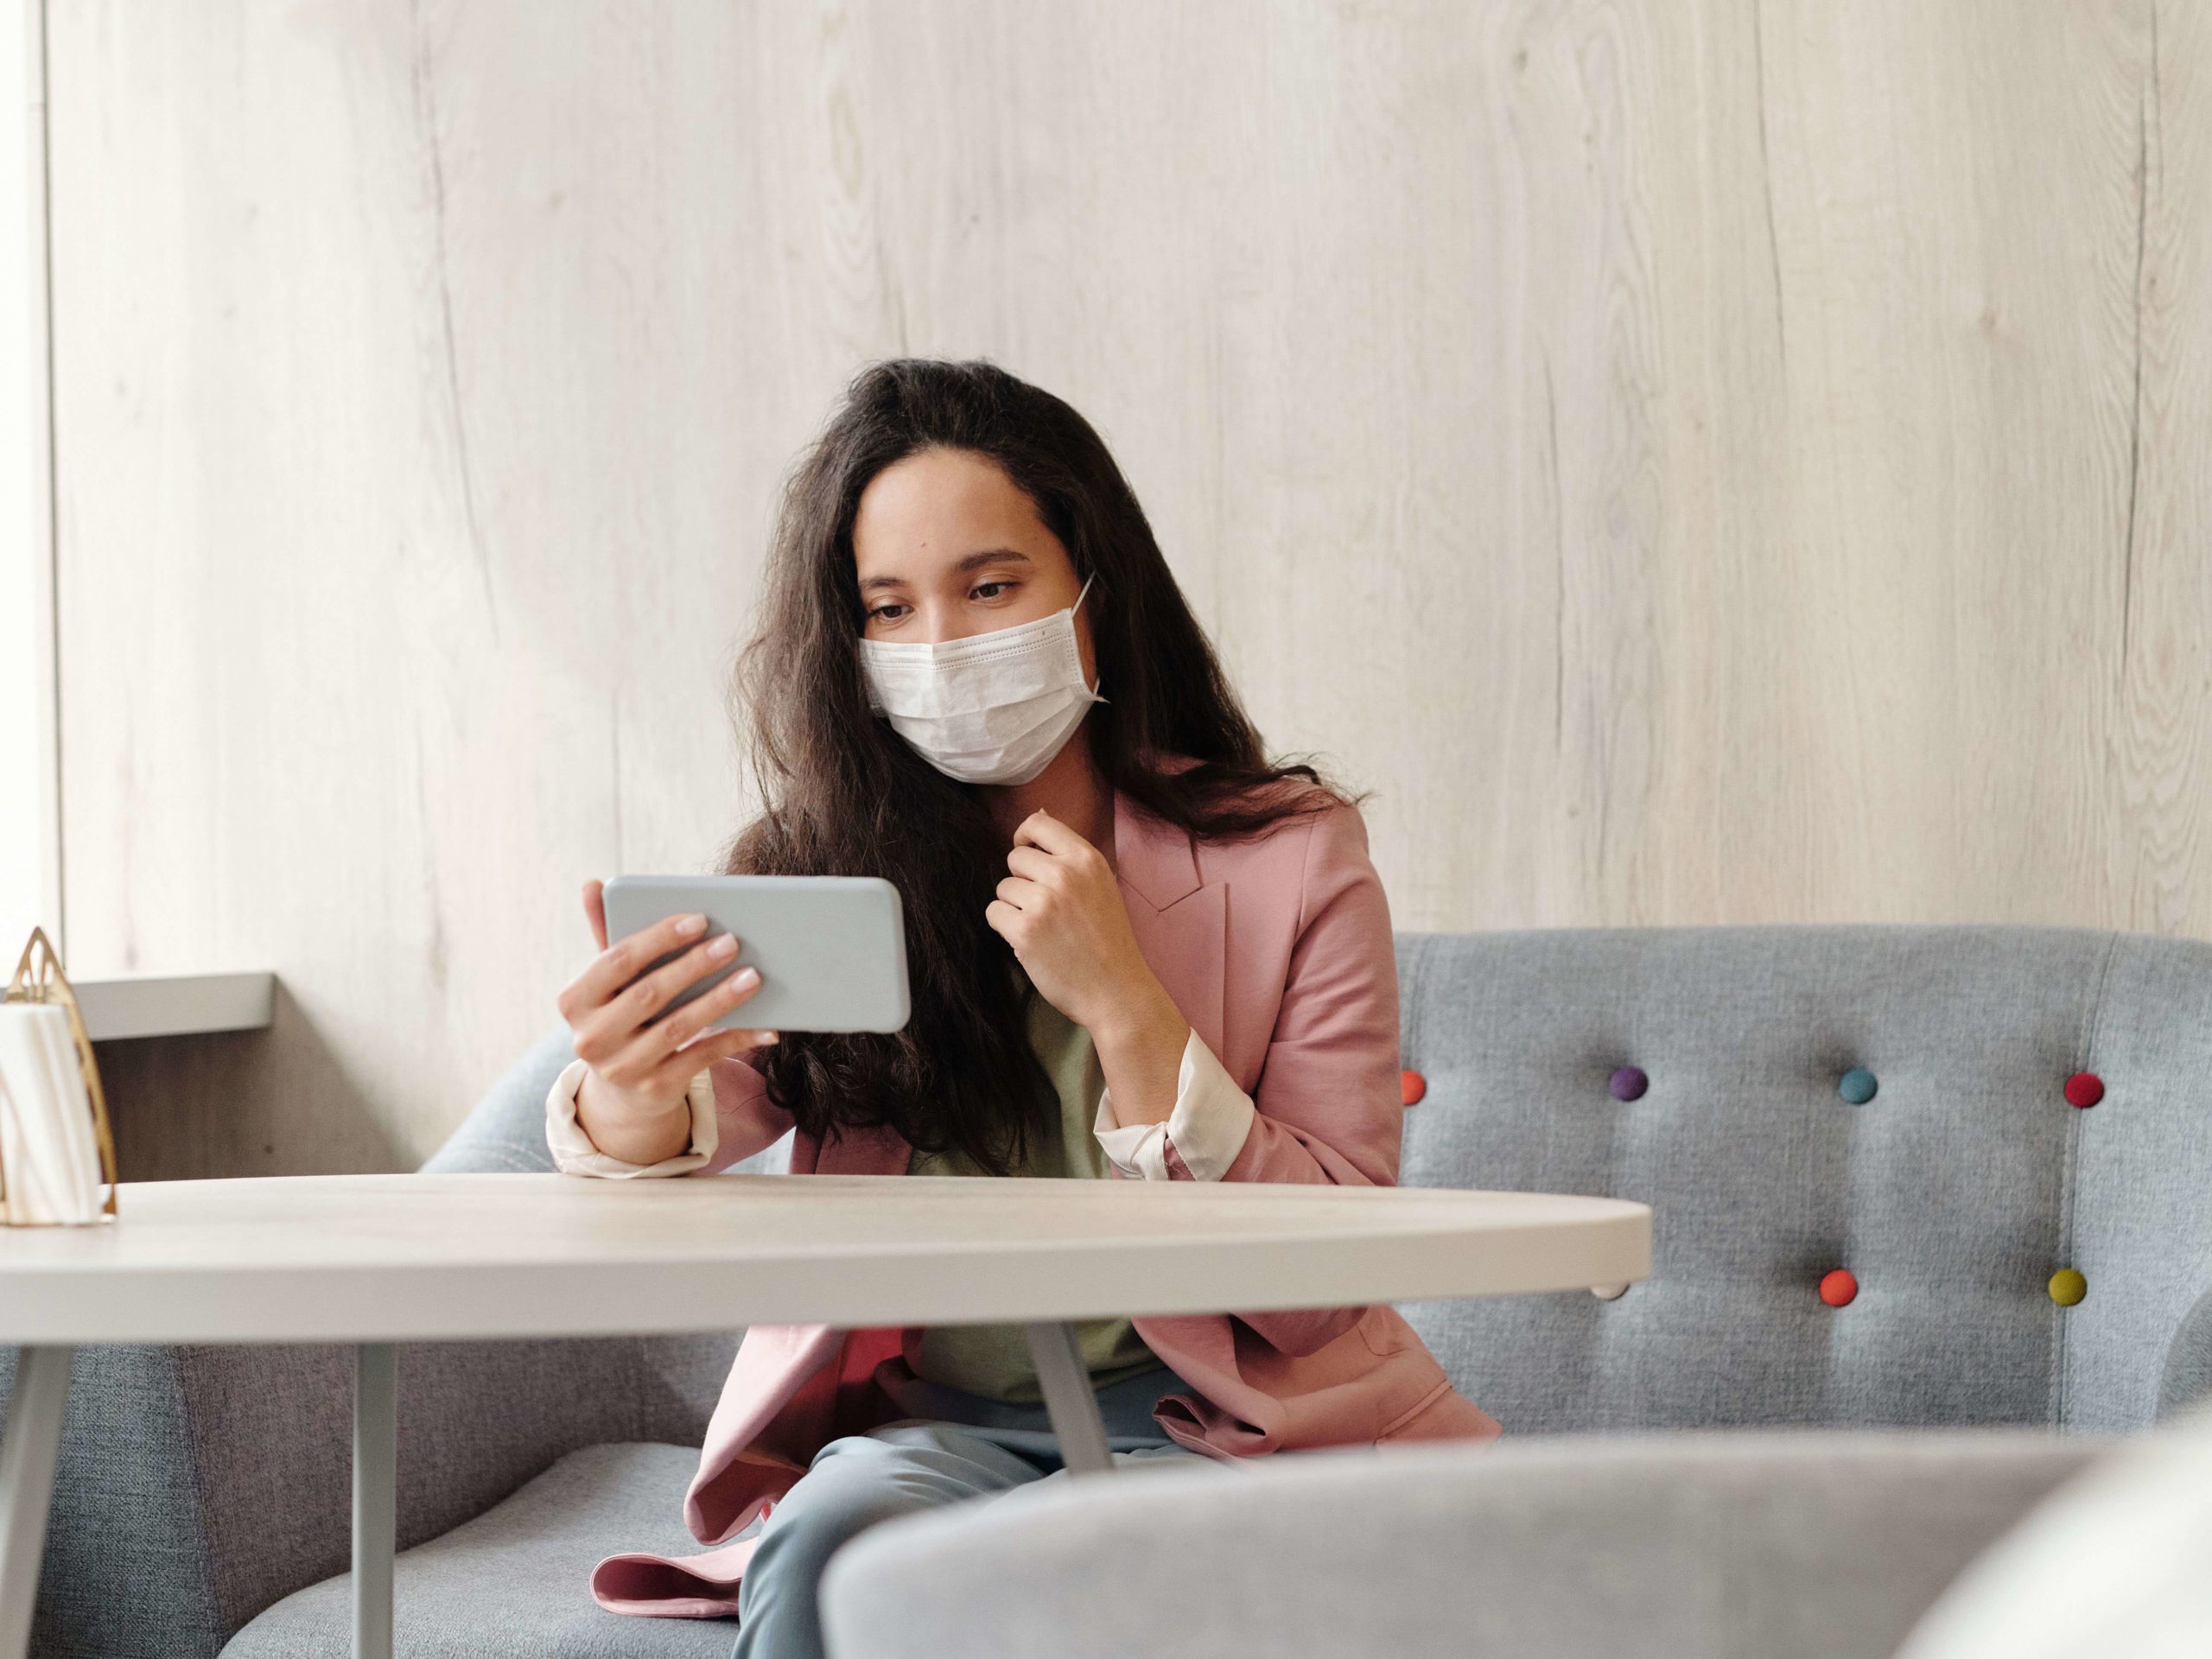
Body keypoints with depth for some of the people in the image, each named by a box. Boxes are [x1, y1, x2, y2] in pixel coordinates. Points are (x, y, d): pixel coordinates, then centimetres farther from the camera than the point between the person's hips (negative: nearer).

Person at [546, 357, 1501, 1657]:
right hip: (929, 1416, 2)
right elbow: (690, 1125, -20)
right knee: (827, 1545, -31)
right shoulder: (821, 870, -1)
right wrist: (633, 1101, -45)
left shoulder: (1292, 855, -7)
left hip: (1211, 1416, -1)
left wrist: (1121, 1003, -21)